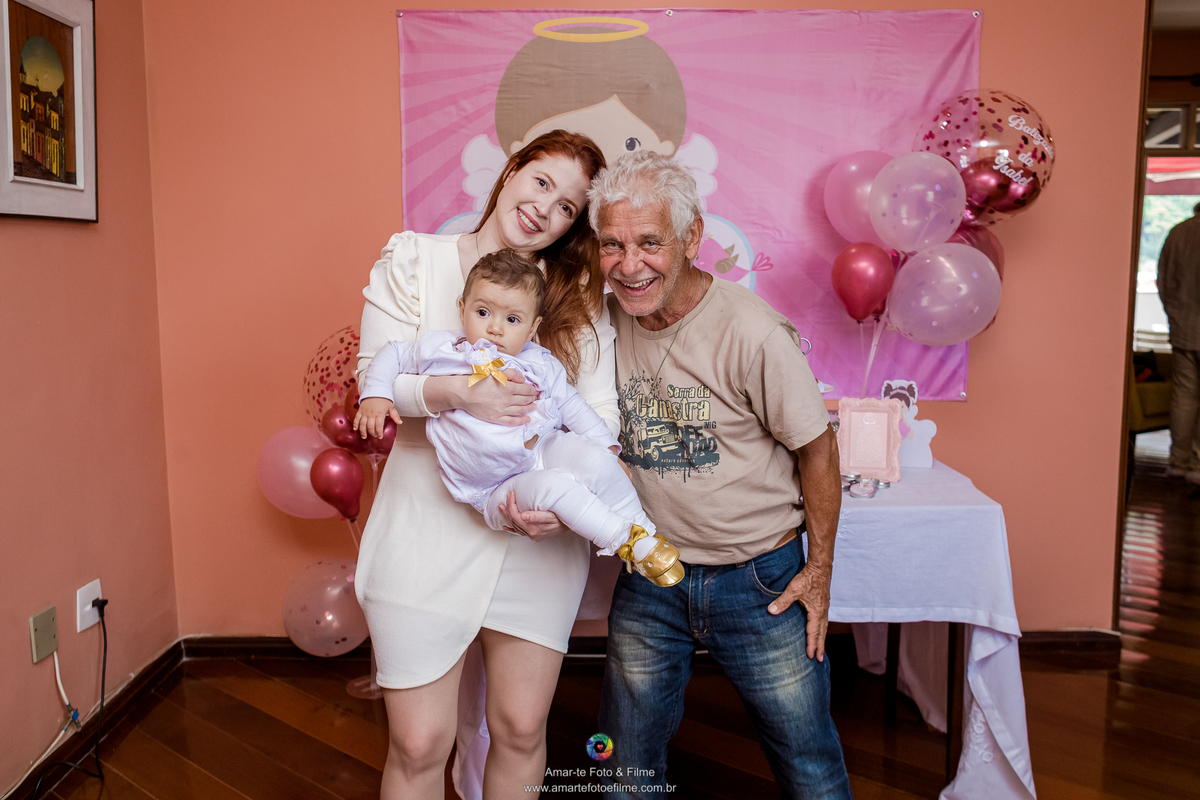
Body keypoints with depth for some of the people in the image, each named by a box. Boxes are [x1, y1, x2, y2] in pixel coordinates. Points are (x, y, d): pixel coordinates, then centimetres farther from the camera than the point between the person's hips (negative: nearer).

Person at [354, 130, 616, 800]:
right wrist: (453, 393, -22)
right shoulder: (413, 260, 1)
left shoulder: (580, 292, 4)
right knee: (419, 745, 6)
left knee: (522, 728, 13)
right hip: (431, 530, -1)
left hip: (539, 538, 2)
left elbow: (600, 407, -3)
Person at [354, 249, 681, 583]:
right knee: (555, 485, -34)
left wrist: (606, 446, 6)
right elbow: (393, 354, 14)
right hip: (500, 491, -3)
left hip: (546, 449, 4)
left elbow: (571, 405, 13)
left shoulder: (539, 363, 5)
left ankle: (644, 533, -11)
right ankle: (627, 543, -24)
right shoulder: (441, 350, 0)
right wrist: (375, 395, 0)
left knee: (598, 460, -26)